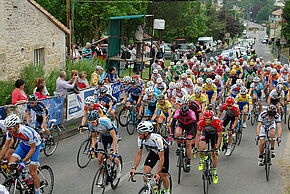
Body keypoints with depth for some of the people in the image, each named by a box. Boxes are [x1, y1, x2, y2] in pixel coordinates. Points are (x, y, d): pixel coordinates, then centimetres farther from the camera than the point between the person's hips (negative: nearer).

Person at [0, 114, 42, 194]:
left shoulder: (28, 132, -37)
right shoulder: (10, 131, -21)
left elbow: (33, 148, -27)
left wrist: (23, 161, -32)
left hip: (35, 146, -6)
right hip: (24, 144, 6)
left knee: (33, 173, -7)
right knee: (11, 164, -13)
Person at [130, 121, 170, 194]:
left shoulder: (157, 139, -40)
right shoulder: (140, 138, -24)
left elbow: (161, 158, -37)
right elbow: (138, 154, -13)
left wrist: (157, 173, -41)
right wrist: (134, 168, -23)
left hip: (164, 152, -5)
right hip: (153, 151, 5)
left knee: (163, 175, -3)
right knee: (145, 171, -11)